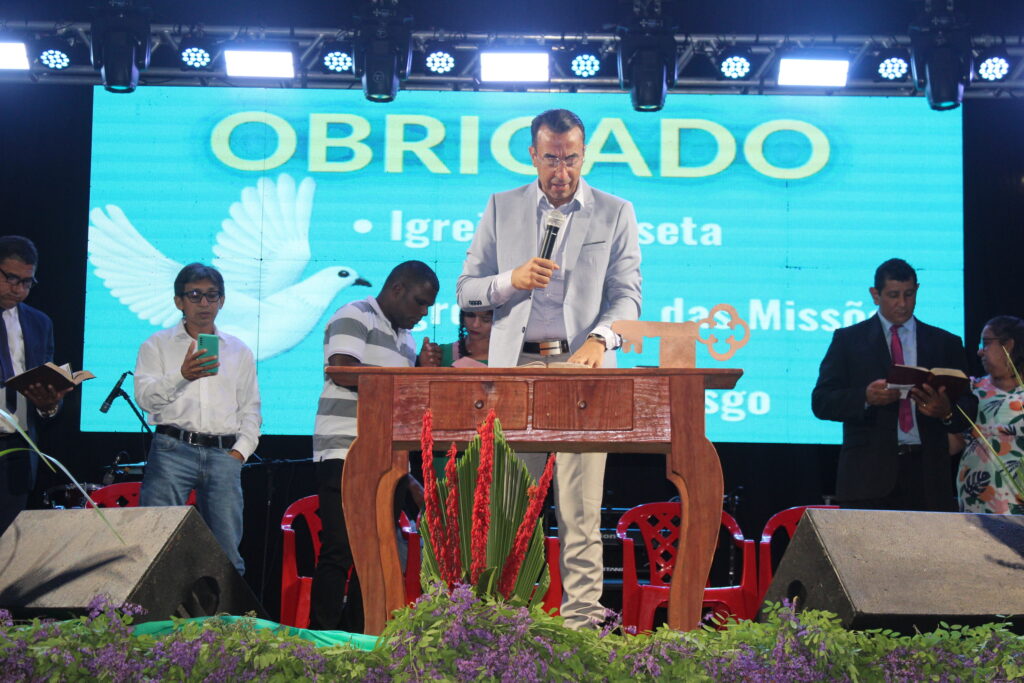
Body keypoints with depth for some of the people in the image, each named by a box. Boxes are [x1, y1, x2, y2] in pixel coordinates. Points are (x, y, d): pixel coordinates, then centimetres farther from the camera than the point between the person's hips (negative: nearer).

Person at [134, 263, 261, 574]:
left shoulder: (239, 351, 19)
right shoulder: (158, 345, 11)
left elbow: (251, 409, 20)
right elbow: (144, 396, -3)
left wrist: (240, 450, 4)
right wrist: (182, 375, -19)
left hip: (224, 455, 2)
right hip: (173, 450, -2)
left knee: (227, 549, -2)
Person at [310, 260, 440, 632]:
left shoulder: (404, 339, 24)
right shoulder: (354, 318, -2)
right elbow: (342, 369, -18)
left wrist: (422, 369, 6)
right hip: (346, 456, -8)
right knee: (340, 552, -10)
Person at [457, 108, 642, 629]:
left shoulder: (615, 213, 10)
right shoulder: (501, 209, 14)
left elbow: (626, 294, 4)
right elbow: (466, 291, 13)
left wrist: (599, 339, -16)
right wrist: (511, 281, -8)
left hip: (580, 368, -1)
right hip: (514, 367, 2)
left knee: (580, 508, -5)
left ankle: (581, 620, -1)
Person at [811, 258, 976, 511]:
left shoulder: (946, 343, 13)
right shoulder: (848, 339, 8)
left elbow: (968, 409, 10)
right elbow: (821, 402, 1)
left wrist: (947, 412, -14)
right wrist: (866, 397, -18)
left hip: (927, 475, 2)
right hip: (869, 476, -1)